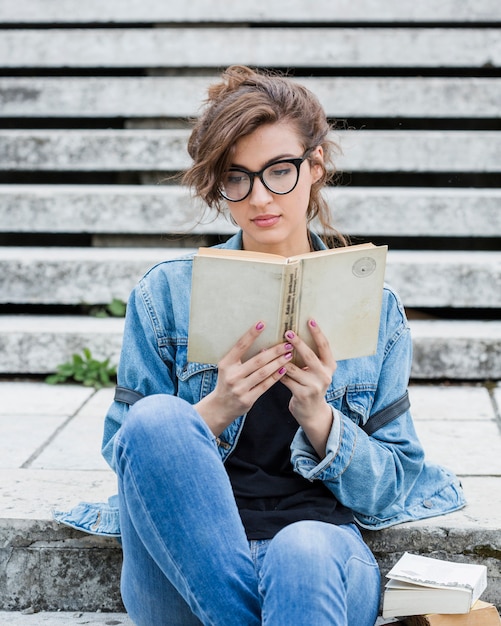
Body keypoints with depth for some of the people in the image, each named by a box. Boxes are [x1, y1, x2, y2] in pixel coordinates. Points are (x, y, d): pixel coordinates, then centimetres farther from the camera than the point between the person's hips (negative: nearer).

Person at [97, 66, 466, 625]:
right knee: (158, 418, -31)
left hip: (319, 541, -1)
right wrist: (212, 413, -14)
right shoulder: (166, 294, 6)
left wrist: (319, 419, -10)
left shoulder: (374, 307, 9)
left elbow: (395, 488, 9)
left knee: (302, 552, -39)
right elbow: (127, 456, 5)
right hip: (184, 551, 2)